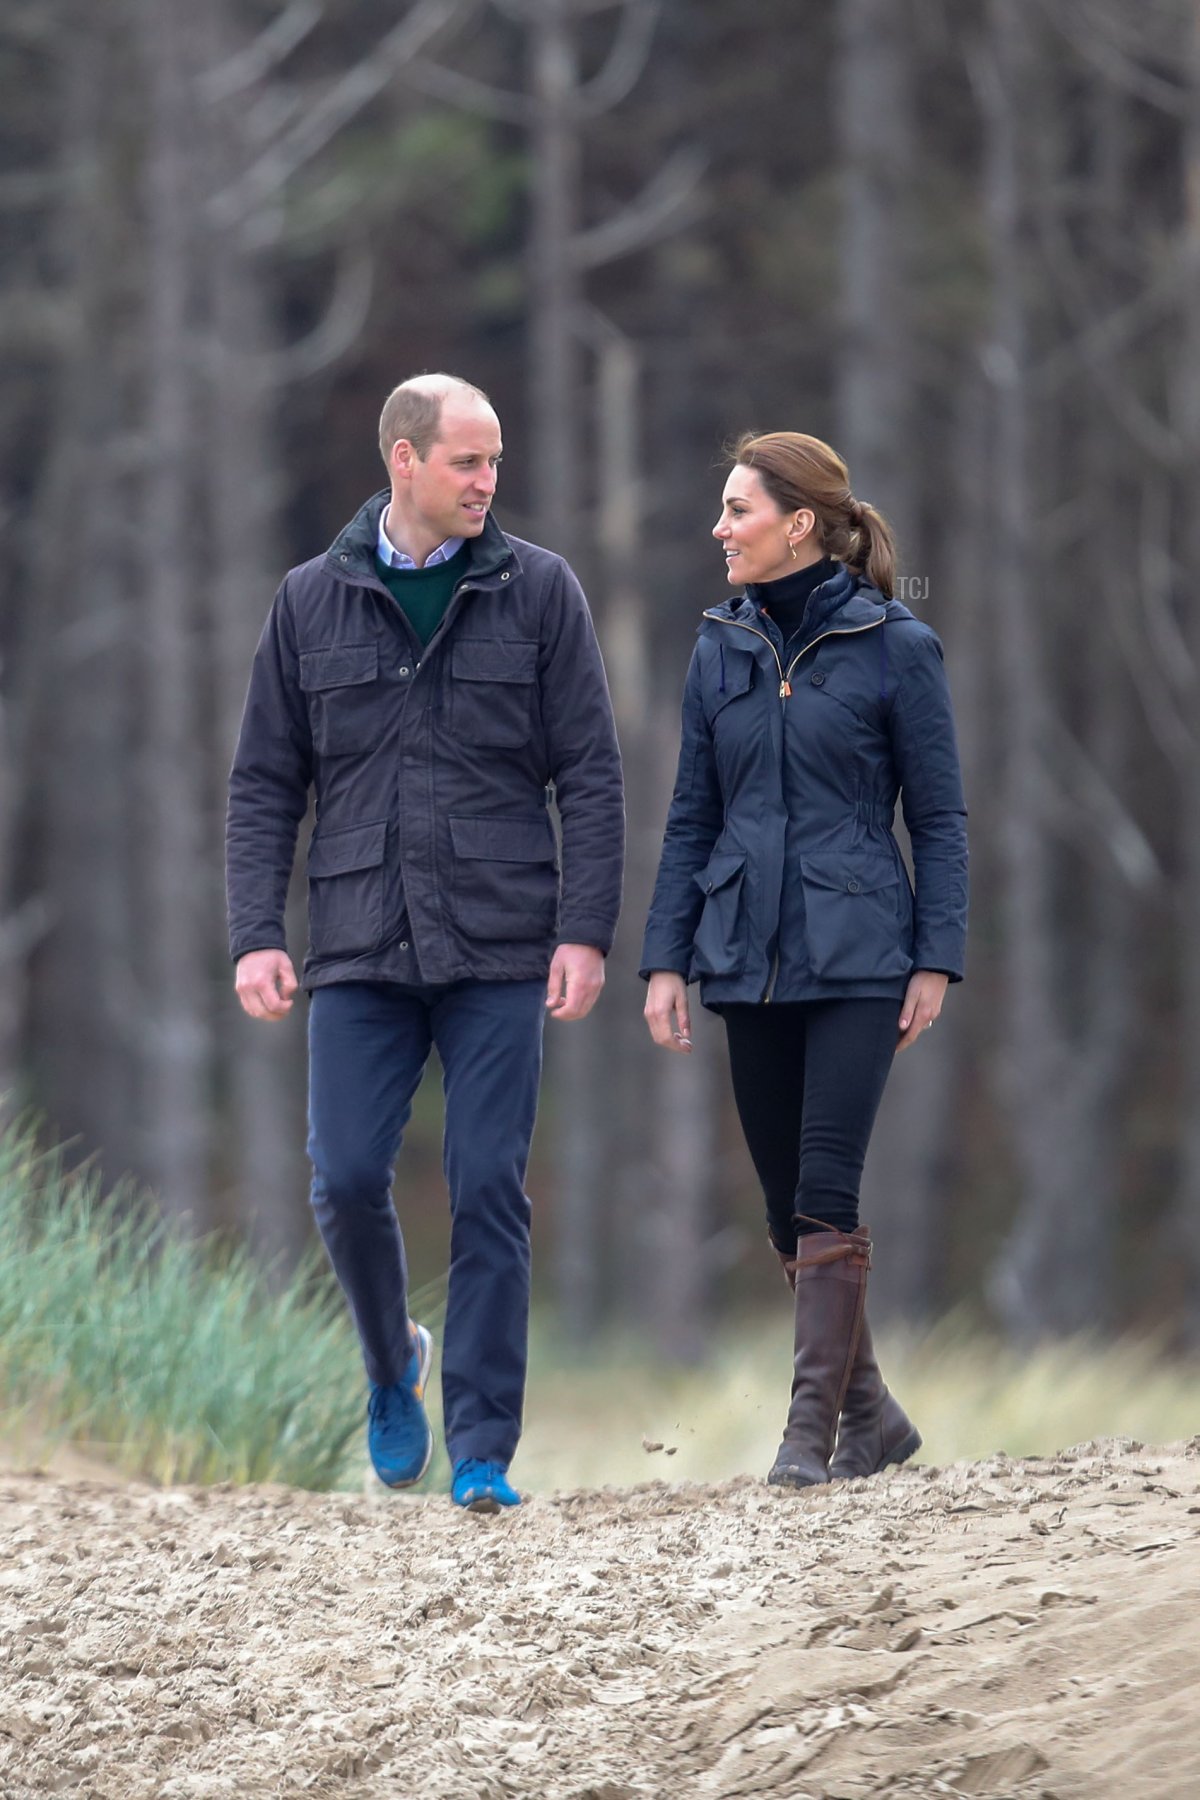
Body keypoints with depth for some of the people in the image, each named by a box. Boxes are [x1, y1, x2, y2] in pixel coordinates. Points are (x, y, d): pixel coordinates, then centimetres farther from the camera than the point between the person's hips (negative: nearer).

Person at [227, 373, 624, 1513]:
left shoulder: (536, 591, 4)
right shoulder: (312, 602, 7)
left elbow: (590, 775, 2)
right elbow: (264, 781, 9)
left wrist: (585, 932, -6)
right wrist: (255, 935, -1)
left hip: (499, 950, -1)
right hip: (360, 950, 1)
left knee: (489, 1193, -5)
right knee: (346, 1181, -6)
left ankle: (481, 1452, 1)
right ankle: (393, 1366, 22)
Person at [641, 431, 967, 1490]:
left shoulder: (895, 647, -4)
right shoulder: (722, 651, 8)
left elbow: (940, 816, -2)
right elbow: (692, 819, 12)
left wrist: (937, 962, -7)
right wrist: (666, 960, 6)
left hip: (857, 959, -5)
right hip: (750, 957, 5)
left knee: (826, 1193, -13)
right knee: (788, 1203, 7)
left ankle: (812, 1430, -9)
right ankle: (870, 1412, 20)